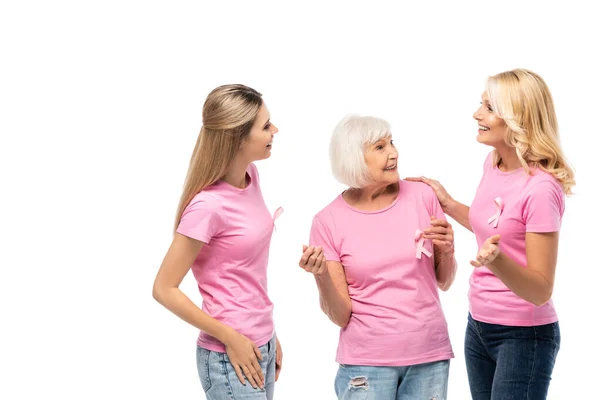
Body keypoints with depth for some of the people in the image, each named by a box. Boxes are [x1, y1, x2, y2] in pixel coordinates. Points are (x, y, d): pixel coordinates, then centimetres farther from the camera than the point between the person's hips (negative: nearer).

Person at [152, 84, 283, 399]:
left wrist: (268, 336, 14)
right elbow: (164, 290, -16)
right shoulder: (208, 206, -20)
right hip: (230, 358, -7)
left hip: (261, 346, 7)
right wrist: (230, 339, -13)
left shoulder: (250, 175, 2)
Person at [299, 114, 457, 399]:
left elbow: (444, 283, 8)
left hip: (430, 359, 2)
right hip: (366, 364, -2)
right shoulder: (328, 222, -7)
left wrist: (447, 251, -12)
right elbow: (340, 316, -7)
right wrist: (321, 275, -24)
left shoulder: (421, 197, -2)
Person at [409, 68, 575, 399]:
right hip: (478, 325, 8)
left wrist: (497, 261, -40)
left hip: (525, 335, -8)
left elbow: (540, 291, -23)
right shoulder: (493, 162, 1)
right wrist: (448, 204, 10)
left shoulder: (541, 188, -23)